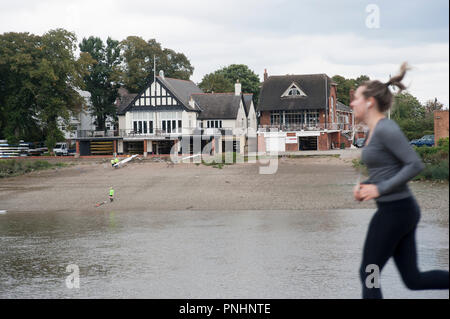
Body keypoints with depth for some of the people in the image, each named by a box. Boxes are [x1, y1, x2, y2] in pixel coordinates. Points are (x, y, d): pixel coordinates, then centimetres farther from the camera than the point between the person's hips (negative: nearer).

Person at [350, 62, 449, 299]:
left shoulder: (386, 128, -16)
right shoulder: (374, 132, 13)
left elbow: (415, 165, -21)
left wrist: (380, 189, -19)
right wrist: (364, 186, 7)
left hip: (394, 212, -10)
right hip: (401, 209, 10)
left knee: (368, 275, 3)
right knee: (413, 280, 11)